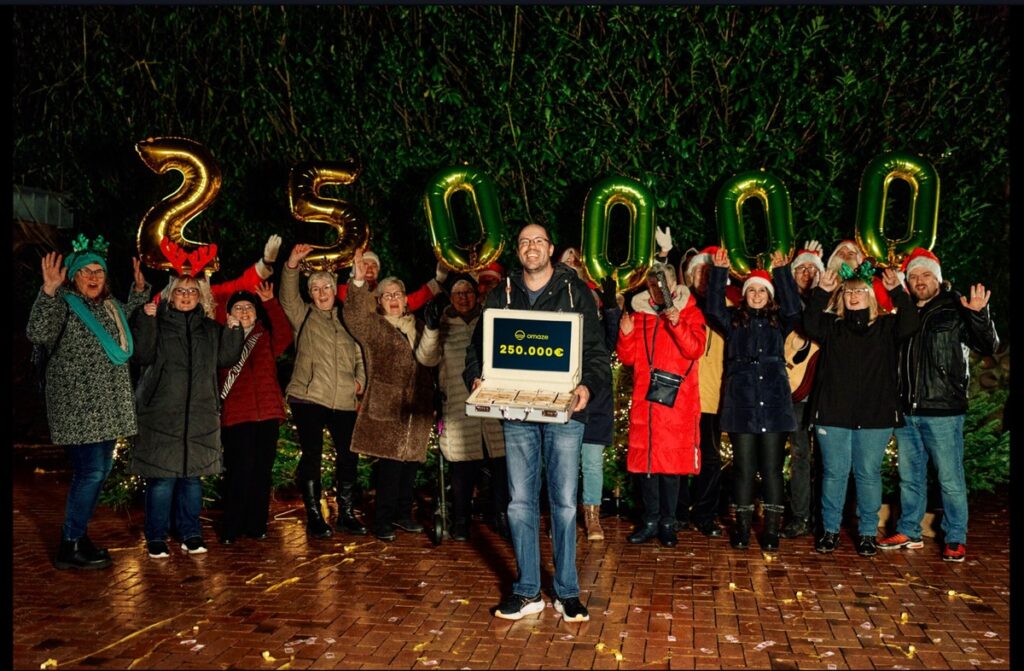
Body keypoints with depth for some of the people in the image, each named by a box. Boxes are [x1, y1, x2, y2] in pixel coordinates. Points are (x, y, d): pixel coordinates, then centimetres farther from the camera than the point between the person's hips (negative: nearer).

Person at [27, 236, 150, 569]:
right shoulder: (63, 304, -9)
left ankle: (79, 535, 26)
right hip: (77, 406, -8)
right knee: (91, 471, -10)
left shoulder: (110, 304, 13)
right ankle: (69, 547, 1)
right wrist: (48, 290, -35)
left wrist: (140, 288, 19)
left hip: (108, 406, 8)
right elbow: (37, 334, -26)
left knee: (101, 470, 13)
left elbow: (130, 320, 34)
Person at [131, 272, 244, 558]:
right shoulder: (157, 322, 2)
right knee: (162, 477, -3)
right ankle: (156, 539, 9)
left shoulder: (210, 328, 14)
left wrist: (234, 331, -2)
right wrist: (146, 320, -18)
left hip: (200, 413, 4)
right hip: (161, 413, -4)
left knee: (193, 474, 9)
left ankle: (191, 535, 19)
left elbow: (226, 358, 10)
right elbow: (142, 354, -10)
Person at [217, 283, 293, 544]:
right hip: (236, 416, -3)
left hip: (266, 414, 3)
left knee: (262, 472, 7)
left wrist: (270, 302, -14)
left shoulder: (265, 338, 14)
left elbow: (284, 334, -8)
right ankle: (231, 529, 7)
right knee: (239, 472, -6)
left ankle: (256, 525, 18)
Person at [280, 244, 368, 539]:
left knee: (348, 456, 6)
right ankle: (314, 518, 10)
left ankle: (346, 514, 20)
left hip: (344, 401, 3)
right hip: (308, 397, -3)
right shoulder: (303, 315, 8)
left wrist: (360, 379, 3)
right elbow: (287, 296, -9)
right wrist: (292, 265, -23)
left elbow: (359, 353, 20)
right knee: (311, 456, 0)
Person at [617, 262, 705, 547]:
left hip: (676, 399, -3)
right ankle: (650, 520, 17)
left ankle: (667, 522, 12)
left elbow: (695, 350, -9)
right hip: (643, 397, 3)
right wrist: (626, 334, -8)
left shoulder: (690, 313, 6)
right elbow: (627, 358, 10)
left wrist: (676, 323, -21)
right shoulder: (639, 313, 14)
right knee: (643, 459, 4)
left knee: (671, 460, -1)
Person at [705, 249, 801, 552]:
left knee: (772, 468, 3)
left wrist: (782, 271, -10)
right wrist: (719, 271, -10)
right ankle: (742, 528, 13)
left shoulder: (778, 321, 12)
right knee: (744, 468, 4)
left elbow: (793, 308, -6)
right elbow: (713, 307, -4)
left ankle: (771, 530, 10)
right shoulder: (733, 320, 11)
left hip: (774, 404, 0)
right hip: (741, 404, 0)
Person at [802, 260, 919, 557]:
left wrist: (896, 290, -20)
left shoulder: (886, 327, 7)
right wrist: (822, 291, -21)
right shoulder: (832, 326, 7)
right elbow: (810, 324, -12)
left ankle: (867, 533, 18)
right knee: (834, 473, 7)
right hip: (833, 413, 0)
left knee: (869, 474, 6)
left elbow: (910, 324, -11)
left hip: (875, 415, 0)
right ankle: (830, 530, 18)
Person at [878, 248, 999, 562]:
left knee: (950, 479, 2)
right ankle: (908, 532, 27)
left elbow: (989, 346, -10)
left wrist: (979, 315, -28)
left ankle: (955, 539, 15)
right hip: (907, 411, 5)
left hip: (943, 411, -5)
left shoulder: (955, 310, -3)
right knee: (910, 476, 15)